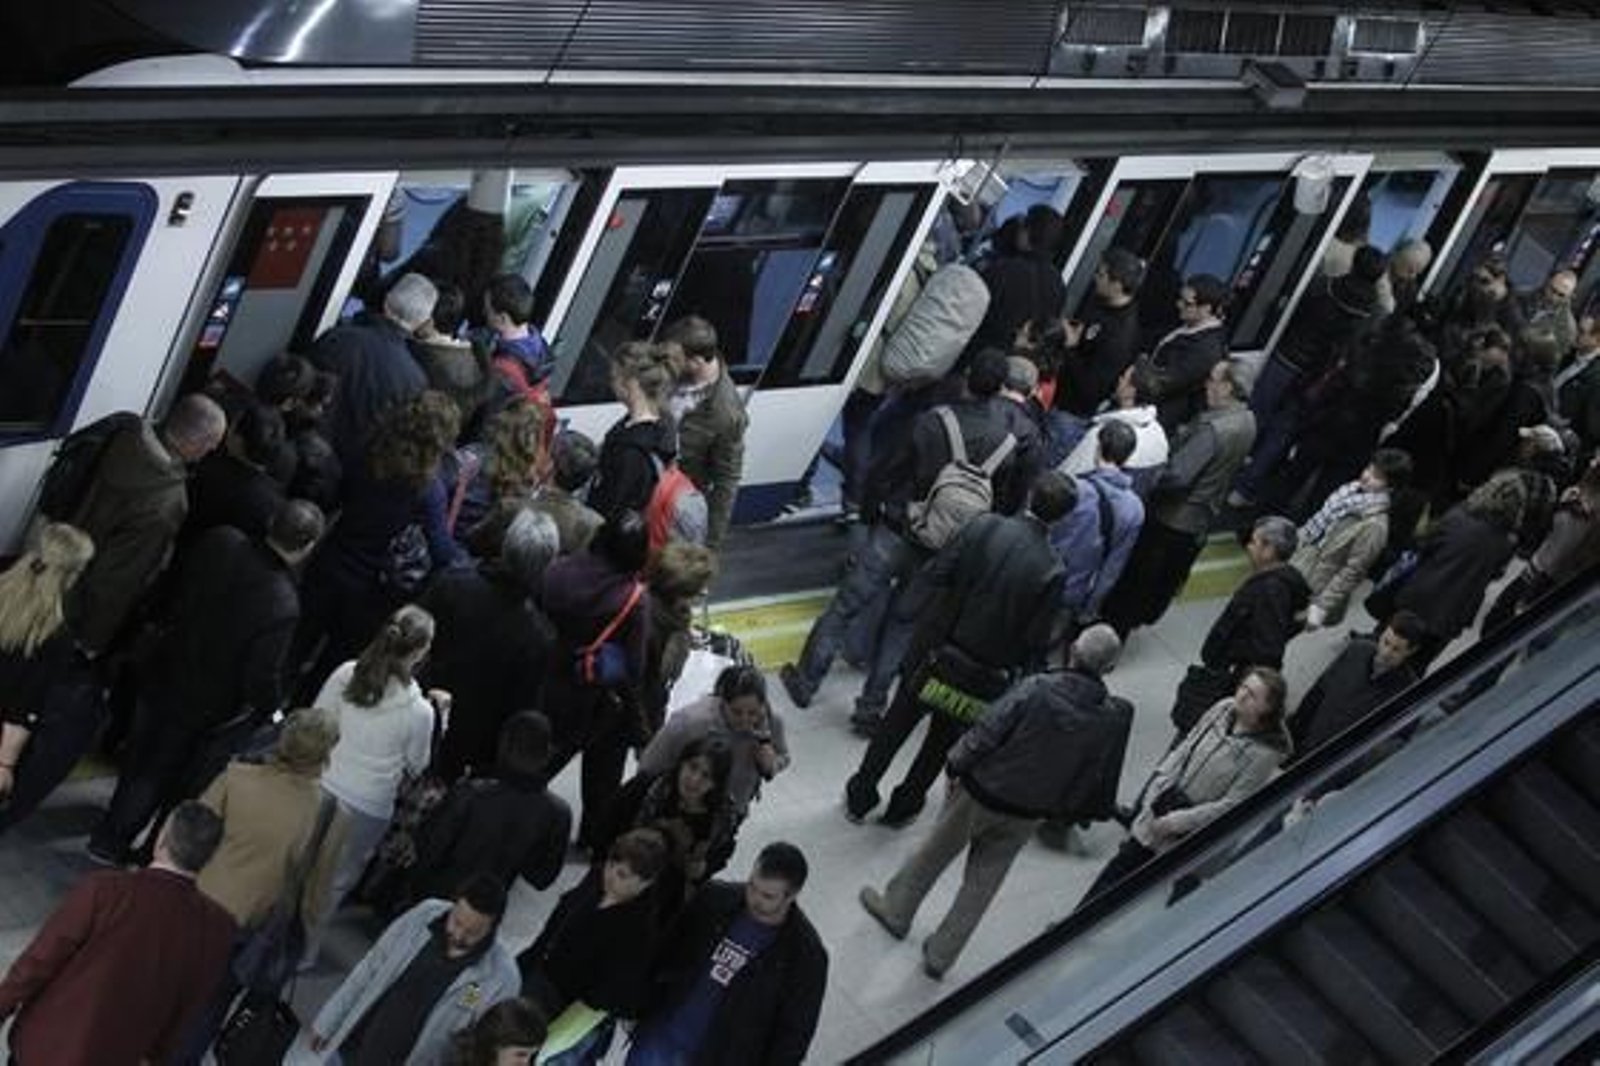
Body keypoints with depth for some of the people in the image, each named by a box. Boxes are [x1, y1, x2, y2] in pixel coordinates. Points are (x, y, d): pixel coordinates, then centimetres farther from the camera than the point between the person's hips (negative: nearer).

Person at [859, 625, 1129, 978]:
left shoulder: (1037, 690, -29)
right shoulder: (1114, 719, -19)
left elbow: (985, 734, -21)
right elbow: (1099, 777, -7)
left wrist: (956, 765, -3)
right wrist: (1068, 810, 10)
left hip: (983, 793, -3)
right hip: (1028, 815, 3)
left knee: (934, 853, 23)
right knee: (982, 883, 19)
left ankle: (895, 910, 44)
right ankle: (940, 956, 31)